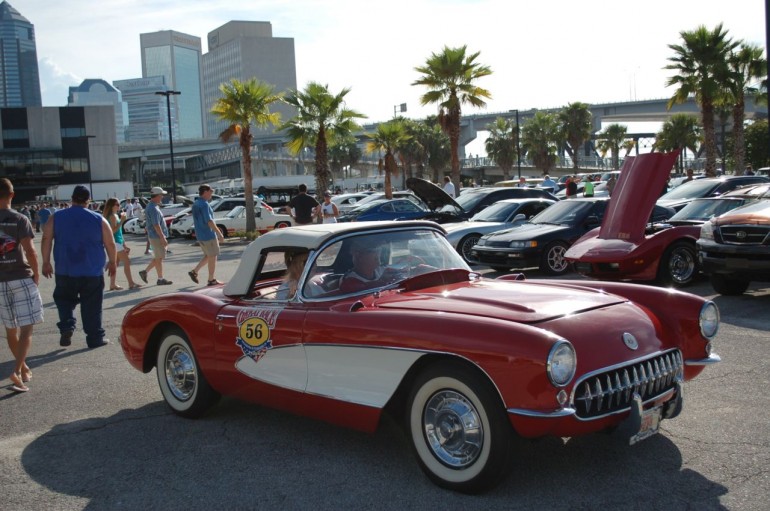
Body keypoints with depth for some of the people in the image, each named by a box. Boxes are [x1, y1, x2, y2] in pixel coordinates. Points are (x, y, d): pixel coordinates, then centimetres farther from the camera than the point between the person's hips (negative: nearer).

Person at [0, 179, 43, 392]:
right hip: (21, 278, -4)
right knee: (26, 329, -2)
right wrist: (36, 273, -1)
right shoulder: (19, 220, -9)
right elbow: (30, 250, -14)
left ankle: (23, 368, 28)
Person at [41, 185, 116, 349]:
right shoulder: (98, 219, -3)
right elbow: (110, 244, -1)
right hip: (93, 272, -1)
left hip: (65, 271, 1)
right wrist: (112, 262, 13)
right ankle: (95, 338, 9)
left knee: (64, 299, 19)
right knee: (92, 305, 6)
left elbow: (46, 239, -4)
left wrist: (46, 262, 2)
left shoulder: (56, 217, 1)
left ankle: (66, 327, -1)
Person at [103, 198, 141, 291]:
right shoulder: (112, 216, -13)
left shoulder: (116, 215, 17)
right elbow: (113, 230, -22)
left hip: (118, 242, 10)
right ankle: (131, 284, -10)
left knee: (115, 264, 10)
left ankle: (112, 285, 13)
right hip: (115, 243, -10)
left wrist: (124, 245, 21)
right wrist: (122, 221, -23)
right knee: (127, 261, -10)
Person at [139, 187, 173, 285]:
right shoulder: (154, 209, -19)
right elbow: (156, 225, -24)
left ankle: (144, 272, 16)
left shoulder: (150, 207, 14)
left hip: (154, 236, 10)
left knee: (158, 258, 16)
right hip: (157, 237, -10)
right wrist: (163, 238, -22)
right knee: (159, 258, -1)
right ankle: (160, 279, 6)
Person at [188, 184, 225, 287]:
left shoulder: (195, 204, 11)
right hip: (208, 235, -9)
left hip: (200, 235, 9)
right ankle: (211, 280, 7)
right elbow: (209, 221, -23)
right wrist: (219, 233, -19)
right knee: (212, 256, 1)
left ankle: (194, 271, 13)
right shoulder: (204, 204, -18)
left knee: (208, 255, 19)